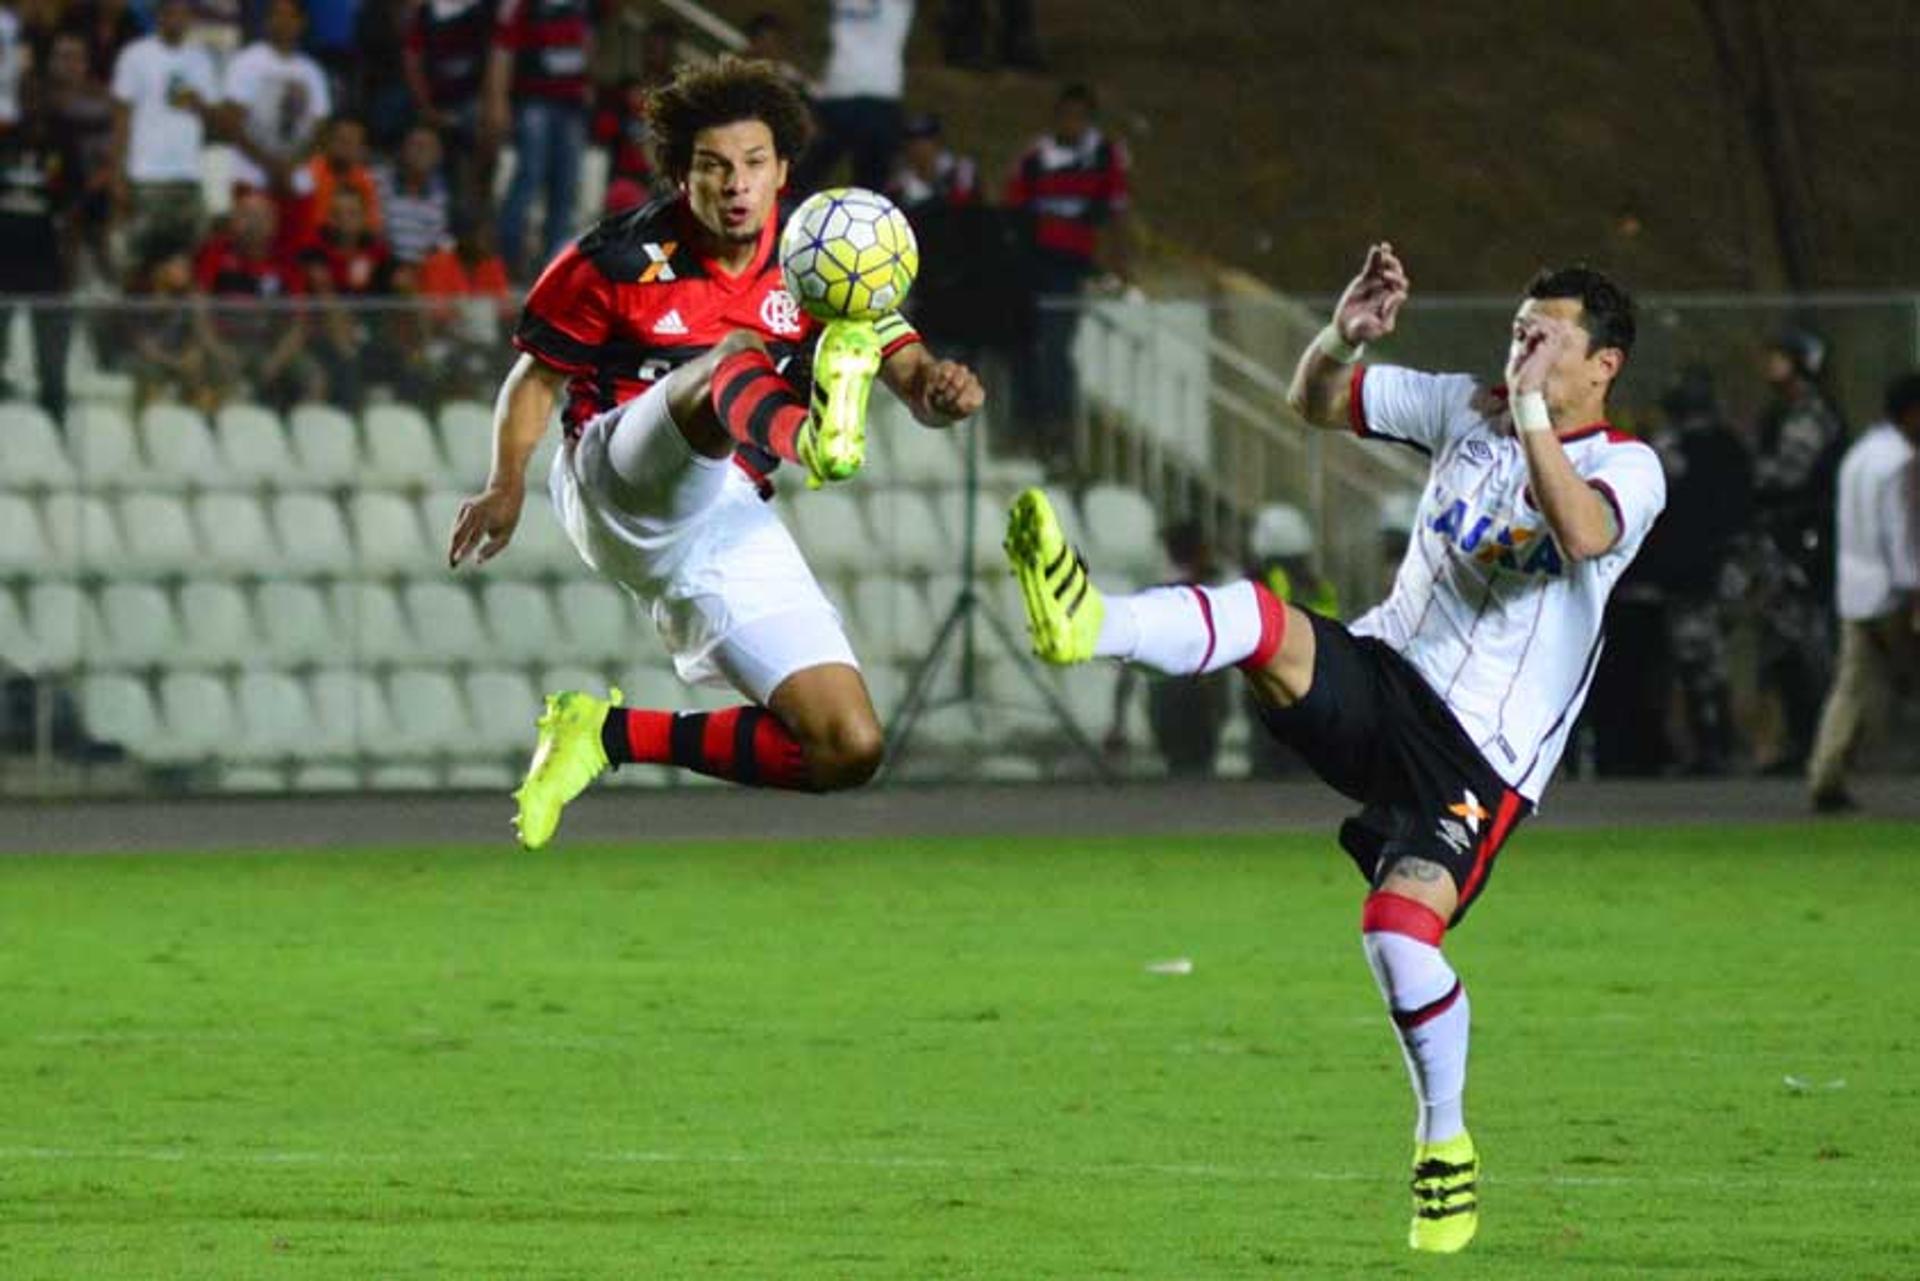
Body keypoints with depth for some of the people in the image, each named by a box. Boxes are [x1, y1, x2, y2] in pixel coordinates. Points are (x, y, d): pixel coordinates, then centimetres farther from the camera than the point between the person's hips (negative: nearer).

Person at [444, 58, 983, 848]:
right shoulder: (622, 262, -2)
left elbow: (910, 373, -5)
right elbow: (538, 377, 7)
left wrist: (939, 390, -30)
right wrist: (507, 483, -10)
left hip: (731, 525, 4)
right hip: (616, 484, -4)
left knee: (851, 750, -8)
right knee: (737, 355, -34)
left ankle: (615, 736, 6)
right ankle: (815, 441, -72)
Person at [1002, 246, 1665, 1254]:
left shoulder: (1628, 469, -4)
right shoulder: (1468, 409, 11)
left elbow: (1582, 533, -28)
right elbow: (1314, 403, 10)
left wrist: (1532, 409, -29)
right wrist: (1343, 337, -10)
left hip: (1483, 750, -5)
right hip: (1383, 674, 5)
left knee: (1399, 932, -22)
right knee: (1264, 620, -27)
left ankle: (1445, 1142, 0)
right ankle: (1090, 624, -51)